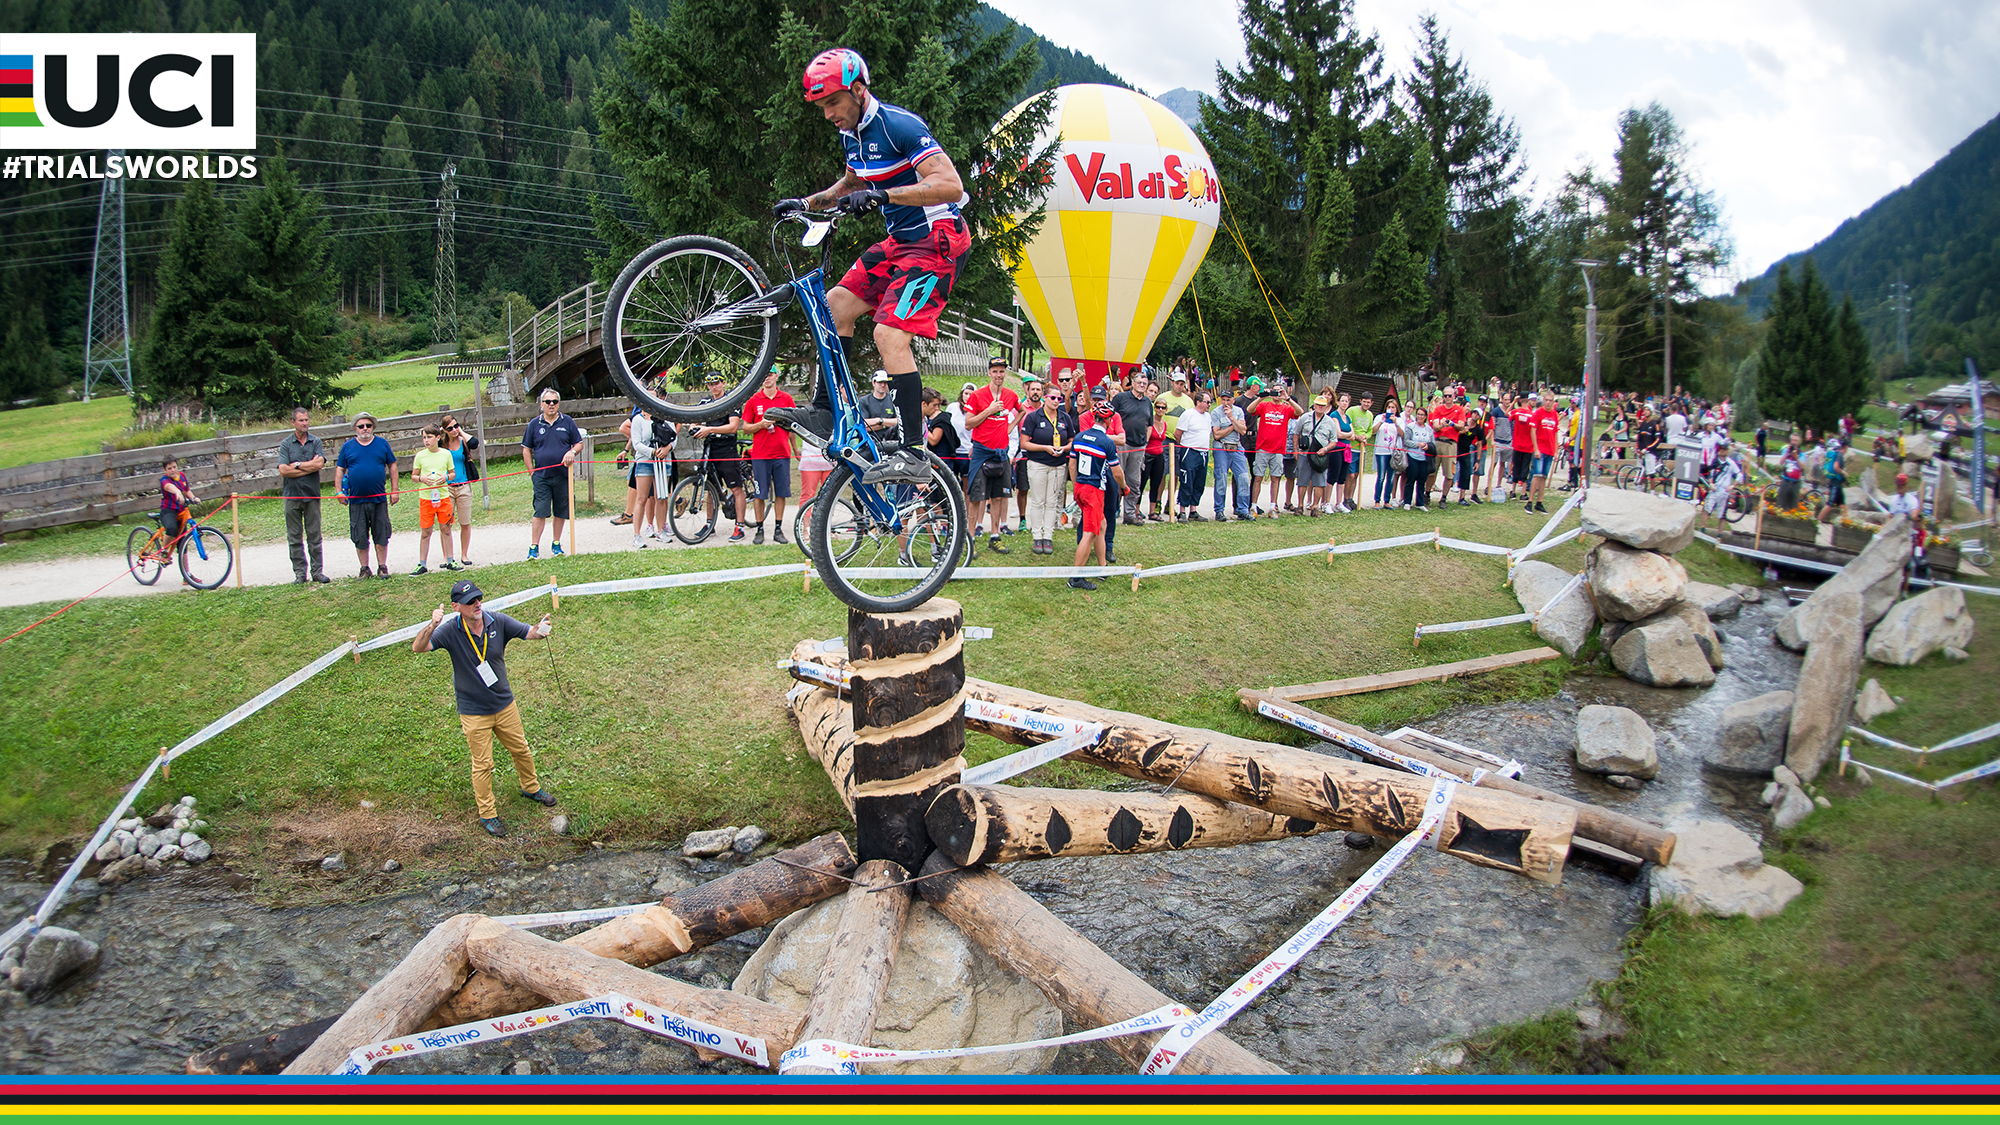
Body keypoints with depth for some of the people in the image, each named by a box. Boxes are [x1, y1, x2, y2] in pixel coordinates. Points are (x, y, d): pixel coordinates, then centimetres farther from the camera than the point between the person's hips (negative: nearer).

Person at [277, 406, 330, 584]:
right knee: (294, 537, 3)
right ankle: (300, 573, 7)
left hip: (312, 495, 0)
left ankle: (317, 571, 9)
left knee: (314, 536, 3)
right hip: (292, 496, 0)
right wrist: (309, 466, -9)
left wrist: (297, 465, -8)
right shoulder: (285, 444, 2)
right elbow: (283, 470, -9)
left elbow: (320, 463, -11)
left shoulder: (316, 442, 5)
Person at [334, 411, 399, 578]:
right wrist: (339, 491, -1)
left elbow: (392, 466, 10)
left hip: (379, 499, 0)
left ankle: (382, 567, 13)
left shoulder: (382, 444, 6)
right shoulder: (347, 447, 6)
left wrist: (394, 490, 5)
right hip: (356, 500, 0)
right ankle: (364, 569, 14)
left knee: (381, 535, 3)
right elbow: (339, 470, 9)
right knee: (360, 537, 4)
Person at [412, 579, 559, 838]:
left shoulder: (498, 621, -13)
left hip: (505, 705, 3)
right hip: (474, 712, -3)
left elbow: (528, 633, -8)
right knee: (483, 764, 7)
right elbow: (417, 647, -28)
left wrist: (540, 631, -33)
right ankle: (487, 815, 25)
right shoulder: (450, 632, -20)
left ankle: (531, 789, 46)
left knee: (521, 751, 20)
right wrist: (432, 626, -49)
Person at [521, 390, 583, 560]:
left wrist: (572, 452, -12)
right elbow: (526, 450, 11)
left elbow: (579, 443, 10)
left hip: (563, 475, 1)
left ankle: (556, 544, 21)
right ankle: (534, 547, -3)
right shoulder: (534, 424, 6)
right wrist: (531, 471, 3)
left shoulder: (567, 422, 6)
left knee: (561, 512, 8)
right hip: (541, 476, -1)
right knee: (540, 512, -6)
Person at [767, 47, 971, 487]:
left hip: (936, 240, -10)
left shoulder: (897, 124, -19)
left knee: (890, 335, -19)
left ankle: (912, 453, -18)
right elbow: (852, 183, 31)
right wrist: (807, 203, 15)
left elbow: (950, 186, -28)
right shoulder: (851, 133, 9)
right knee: (837, 303, 5)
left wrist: (882, 194, -34)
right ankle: (824, 413, 11)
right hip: (900, 240, 10)